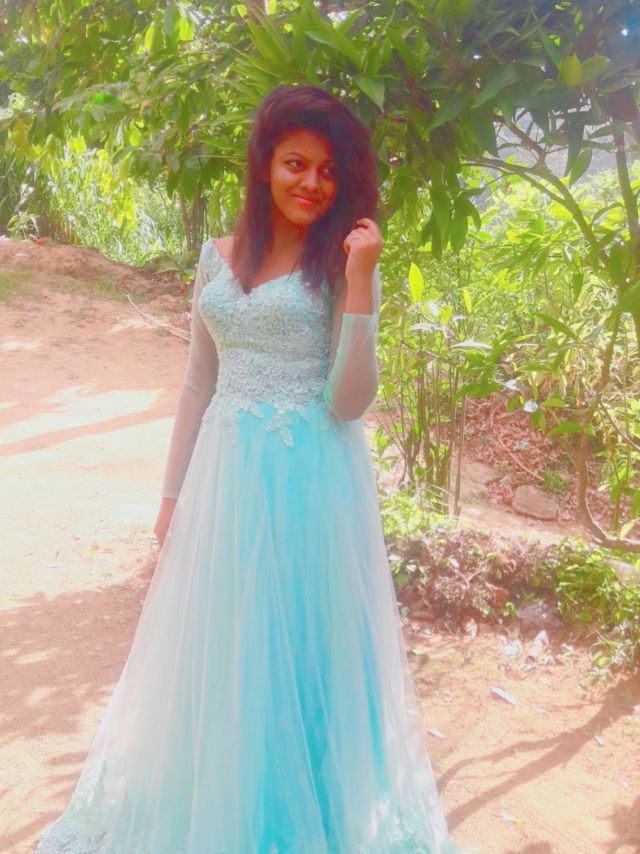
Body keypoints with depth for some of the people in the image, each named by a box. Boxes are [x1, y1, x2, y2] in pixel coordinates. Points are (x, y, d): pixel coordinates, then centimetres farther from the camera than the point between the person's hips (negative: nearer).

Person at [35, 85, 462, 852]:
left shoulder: (342, 262, -4)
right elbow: (198, 385, 12)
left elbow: (349, 401, -14)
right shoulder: (218, 256, 8)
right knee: (220, 651, 15)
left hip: (309, 480, -4)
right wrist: (173, 492, 12)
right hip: (225, 475, 4)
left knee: (299, 649, 8)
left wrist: (360, 282, -20)